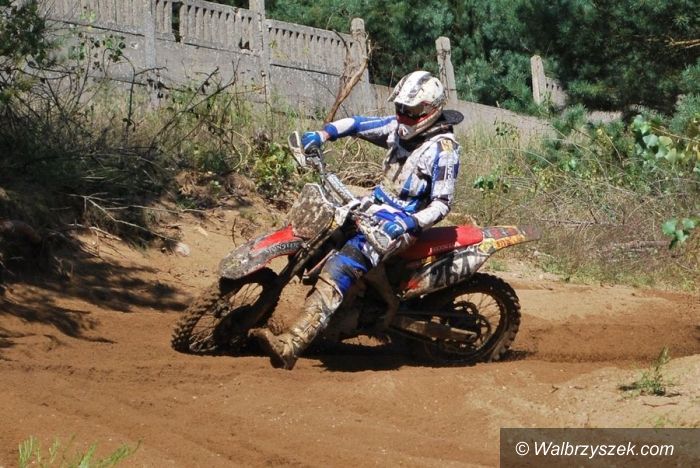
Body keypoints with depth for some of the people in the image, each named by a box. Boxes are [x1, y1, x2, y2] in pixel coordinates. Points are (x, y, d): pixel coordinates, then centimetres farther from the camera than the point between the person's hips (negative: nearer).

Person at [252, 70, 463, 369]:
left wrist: (409, 223, -34)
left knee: (341, 267, -29)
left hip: (401, 221, -10)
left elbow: (442, 203, -19)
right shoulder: (400, 127, 7)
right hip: (378, 202, 10)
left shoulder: (443, 148, -16)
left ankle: (292, 345, -40)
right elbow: (360, 125, 16)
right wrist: (322, 135, 0)